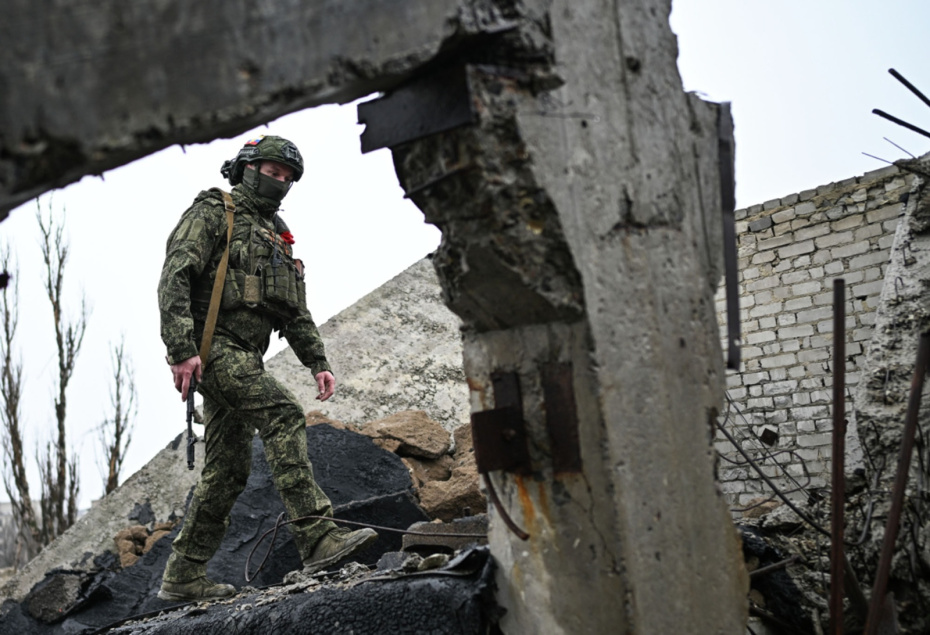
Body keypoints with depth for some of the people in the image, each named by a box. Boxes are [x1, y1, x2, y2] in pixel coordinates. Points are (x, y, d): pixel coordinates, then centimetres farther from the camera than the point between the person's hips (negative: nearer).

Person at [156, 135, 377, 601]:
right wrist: (182, 349, -22)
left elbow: (296, 313, 23)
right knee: (282, 414, -26)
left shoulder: (277, 237, 25)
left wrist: (317, 363, 10)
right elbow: (174, 279, -12)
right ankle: (317, 538, -32)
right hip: (211, 344, -8)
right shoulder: (212, 212, 1)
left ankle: (183, 576, 15)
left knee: (229, 468, 6)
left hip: (244, 355, 8)